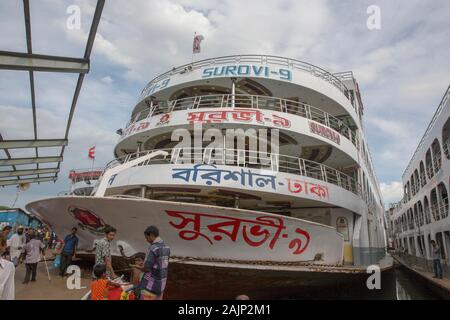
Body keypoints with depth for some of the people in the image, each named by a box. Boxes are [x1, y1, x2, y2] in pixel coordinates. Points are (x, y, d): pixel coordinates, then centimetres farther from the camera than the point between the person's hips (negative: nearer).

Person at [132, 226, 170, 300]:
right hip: (161, 284, 8)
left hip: (151, 285, -8)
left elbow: (147, 268, -19)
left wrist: (138, 267, 2)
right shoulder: (166, 248, 5)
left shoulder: (153, 248, -20)